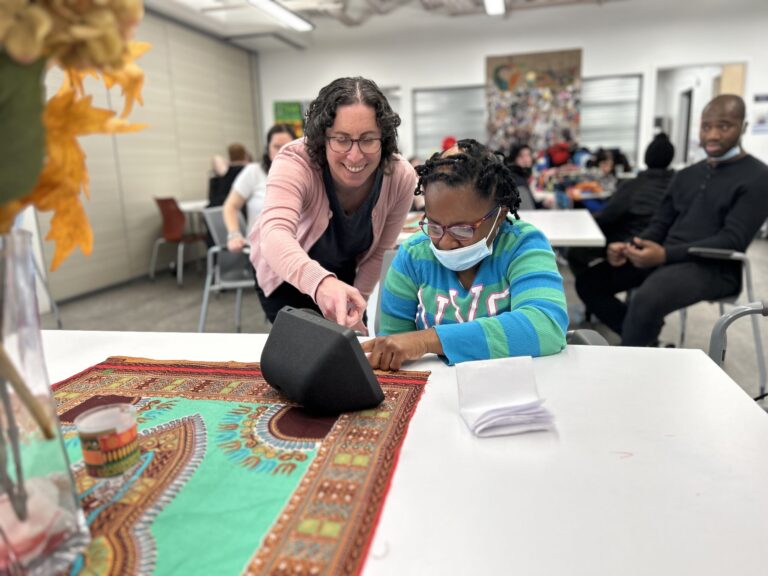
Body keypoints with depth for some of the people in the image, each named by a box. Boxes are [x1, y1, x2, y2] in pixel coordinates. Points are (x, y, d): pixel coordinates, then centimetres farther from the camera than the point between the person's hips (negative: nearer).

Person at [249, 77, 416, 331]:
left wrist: (353, 308, -12)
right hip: (287, 278, -3)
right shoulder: (294, 163, -35)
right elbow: (275, 235, -54)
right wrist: (320, 282, -72)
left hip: (345, 275, 3)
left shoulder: (401, 177, -26)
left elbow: (378, 252, -12)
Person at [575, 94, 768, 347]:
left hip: (712, 267, -7)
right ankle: (645, 335, 0)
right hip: (665, 259, 7)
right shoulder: (686, 175, 19)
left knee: (645, 301, -37)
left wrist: (666, 254, -27)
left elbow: (733, 240, -14)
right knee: (588, 281, -5)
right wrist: (629, 248, -8)